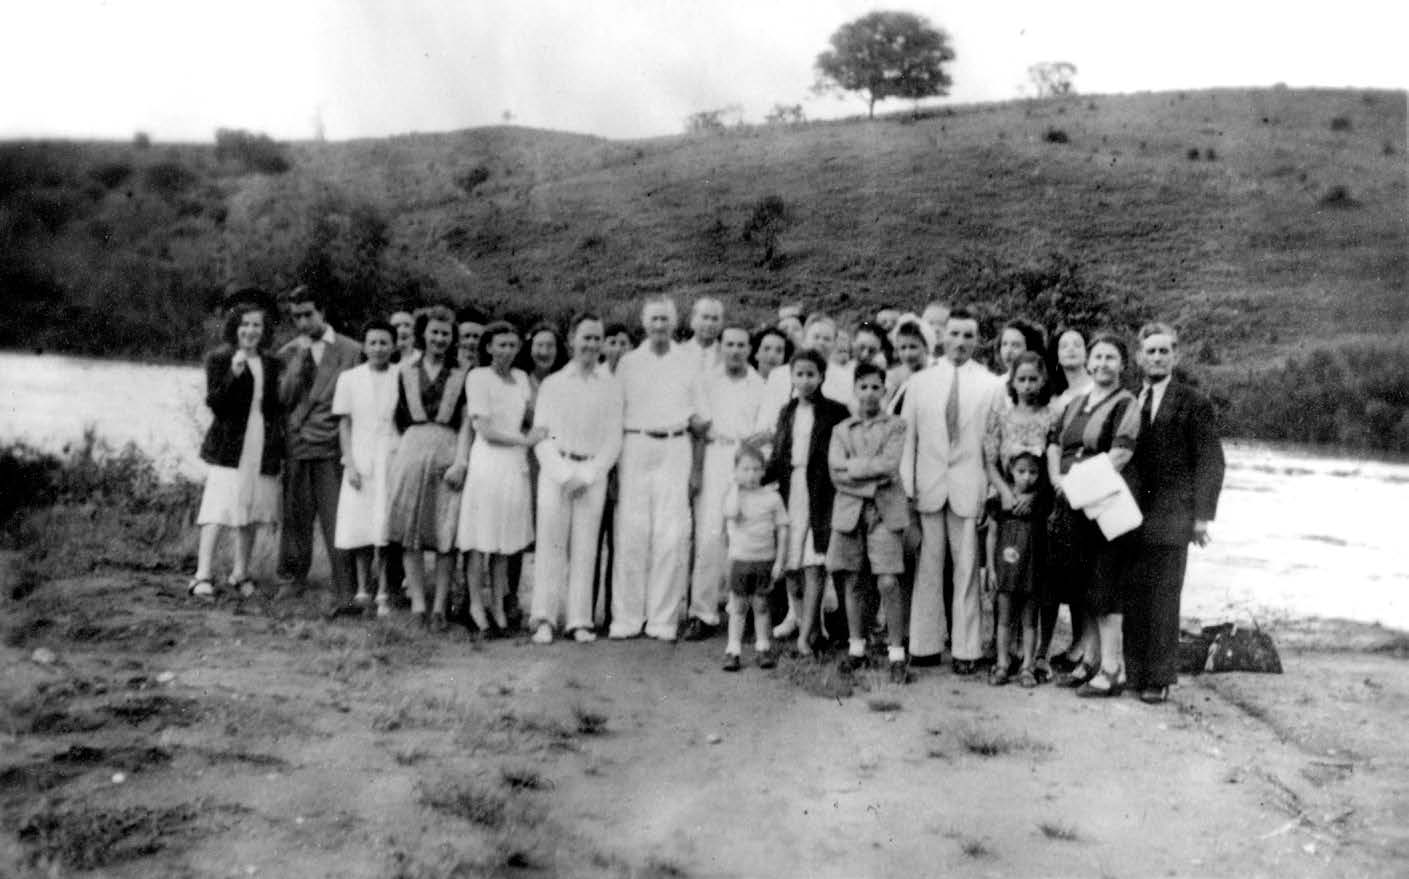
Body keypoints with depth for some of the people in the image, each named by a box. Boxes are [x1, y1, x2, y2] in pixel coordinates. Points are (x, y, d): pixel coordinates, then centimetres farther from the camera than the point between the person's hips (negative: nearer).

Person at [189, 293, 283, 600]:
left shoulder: (271, 364, 13)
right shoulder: (219, 359, -1)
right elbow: (214, 403, -10)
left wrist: (279, 442, 8)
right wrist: (233, 374, -24)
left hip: (262, 448, 5)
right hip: (230, 447, -5)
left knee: (252, 511, 11)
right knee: (218, 509, -12)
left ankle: (240, 574, 22)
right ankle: (203, 575, -10)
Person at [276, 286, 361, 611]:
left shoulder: (350, 351, 4)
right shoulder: (288, 353, 13)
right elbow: (282, 399, 3)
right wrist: (300, 359, -7)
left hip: (332, 447, -3)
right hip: (295, 445, 3)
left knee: (336, 521, -9)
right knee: (296, 516, 8)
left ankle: (344, 593, -9)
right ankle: (296, 576, 27)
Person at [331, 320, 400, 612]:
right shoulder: (349, 378, 7)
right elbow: (344, 425, 7)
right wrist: (350, 463, -2)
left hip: (392, 460, -1)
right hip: (360, 461, 1)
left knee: (385, 529, -6)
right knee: (359, 528, 0)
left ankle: (383, 594, 0)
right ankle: (362, 589, 10)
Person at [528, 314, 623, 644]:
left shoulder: (611, 385, 8)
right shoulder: (552, 383, 9)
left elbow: (614, 440, 6)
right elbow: (540, 435, 4)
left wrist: (587, 474, -6)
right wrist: (563, 472, -8)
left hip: (593, 474, 1)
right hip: (555, 471, 0)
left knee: (585, 546, -1)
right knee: (551, 543, -5)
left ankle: (579, 620, 3)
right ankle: (544, 619, -2)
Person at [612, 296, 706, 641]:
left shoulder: (689, 362, 13)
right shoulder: (628, 362, 11)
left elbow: (700, 417, 15)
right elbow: (615, 413, 8)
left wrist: (695, 420, -7)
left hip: (675, 449, 0)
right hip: (635, 447, 0)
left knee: (672, 535, -5)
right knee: (631, 532, -5)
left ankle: (663, 618, 2)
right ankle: (626, 618, 2)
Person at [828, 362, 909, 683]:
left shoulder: (896, 426, 7)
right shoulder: (841, 430, 14)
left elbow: (890, 466, -9)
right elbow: (836, 473, 0)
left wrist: (852, 466, -5)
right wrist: (872, 474, -10)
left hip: (885, 511, -3)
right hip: (849, 510, 3)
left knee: (888, 582, -10)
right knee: (851, 581, 6)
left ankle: (896, 653, -1)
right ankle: (856, 648, 19)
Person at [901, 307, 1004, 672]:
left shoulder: (992, 385, 4)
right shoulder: (919, 382, 8)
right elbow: (908, 438, 7)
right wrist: (907, 487, 0)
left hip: (970, 487, -1)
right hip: (927, 487, 1)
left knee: (967, 570, 2)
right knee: (927, 569, 4)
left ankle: (967, 650, 10)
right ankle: (926, 645, 13)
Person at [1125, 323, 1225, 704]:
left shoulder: (1193, 403, -1)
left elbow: (1211, 462, -3)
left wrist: (1202, 515, -9)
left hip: (1170, 517, -4)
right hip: (1131, 515, 4)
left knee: (1163, 600, 0)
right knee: (1131, 597, 4)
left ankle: (1159, 679, 10)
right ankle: (1132, 672, 14)